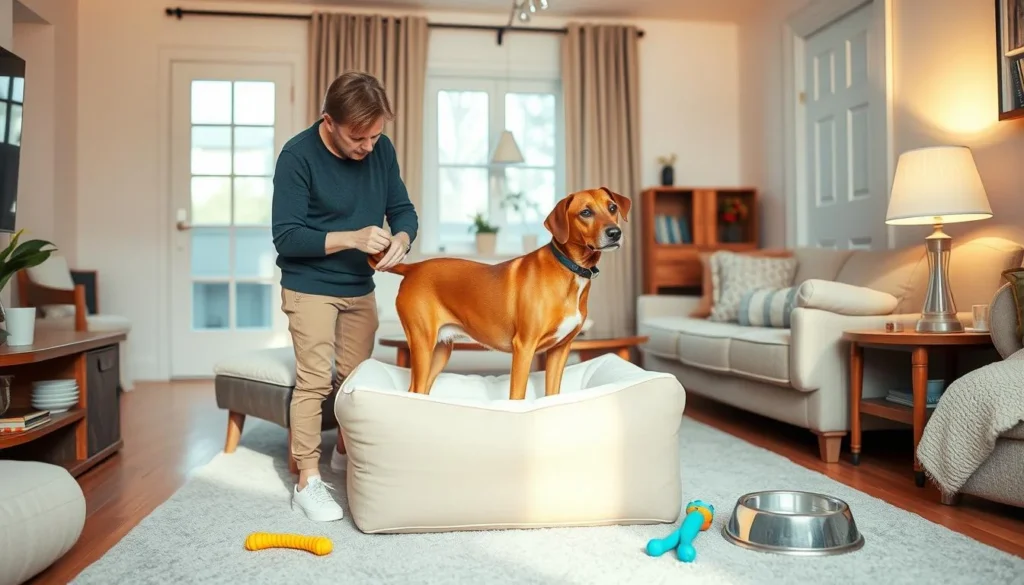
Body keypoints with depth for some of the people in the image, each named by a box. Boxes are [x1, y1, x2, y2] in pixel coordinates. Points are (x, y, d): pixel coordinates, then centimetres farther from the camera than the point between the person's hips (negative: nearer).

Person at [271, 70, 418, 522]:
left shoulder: (381, 150, -5)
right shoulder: (298, 155, -19)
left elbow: (403, 209, 2)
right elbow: (286, 237, -21)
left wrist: (400, 239, -21)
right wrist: (352, 238, -31)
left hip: (360, 287, 5)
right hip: (309, 287, -5)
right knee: (314, 381, -7)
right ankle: (307, 482, 4)